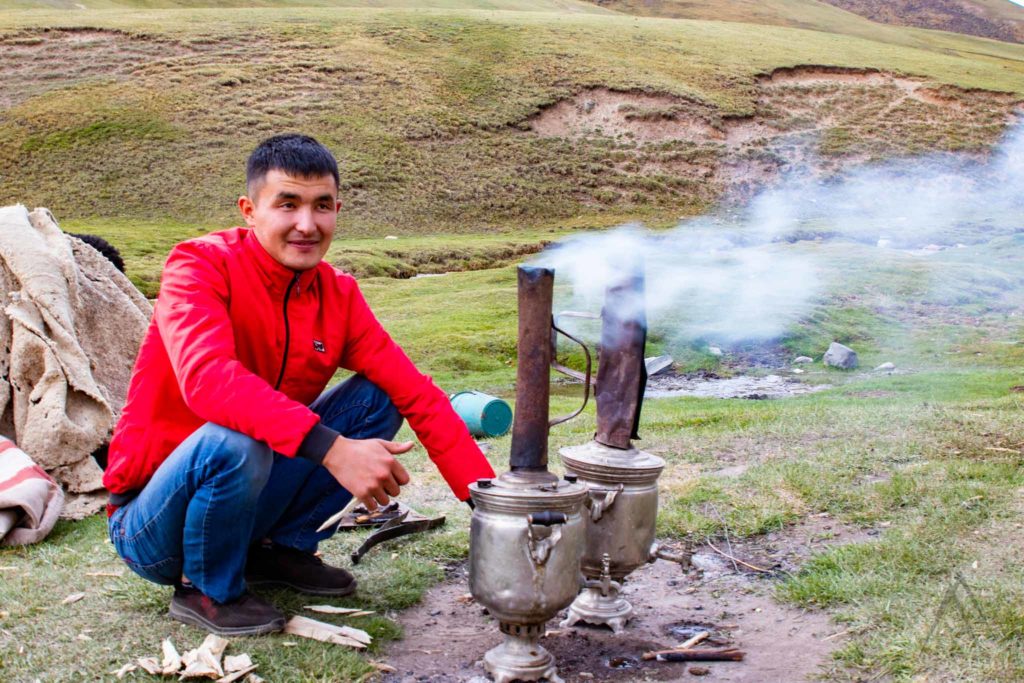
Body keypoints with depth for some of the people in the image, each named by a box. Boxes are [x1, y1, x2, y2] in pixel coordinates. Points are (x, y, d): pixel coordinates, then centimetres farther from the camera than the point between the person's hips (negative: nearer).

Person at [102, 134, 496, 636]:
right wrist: (331, 449, -46)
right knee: (235, 441, -36)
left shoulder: (338, 295, -4)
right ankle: (208, 591, -7)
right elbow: (208, 378, -38)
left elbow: (418, 395, -8)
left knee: (377, 399, -7)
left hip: (253, 498, 5)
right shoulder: (200, 265, -19)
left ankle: (285, 549, 6)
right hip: (151, 528, -5)